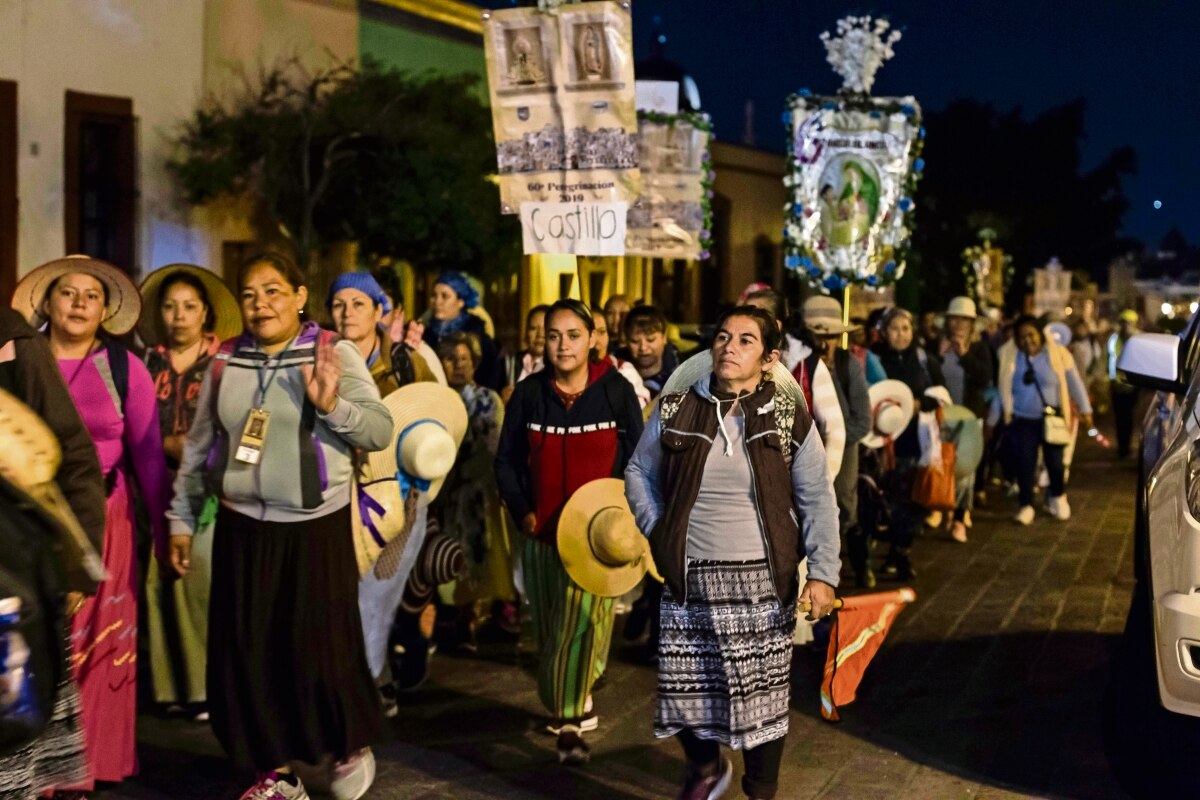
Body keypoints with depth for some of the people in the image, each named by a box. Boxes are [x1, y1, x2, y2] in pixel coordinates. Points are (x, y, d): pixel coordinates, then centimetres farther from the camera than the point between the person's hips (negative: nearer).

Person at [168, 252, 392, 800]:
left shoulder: (335, 354, -7)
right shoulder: (225, 362, 5)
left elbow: (381, 430, -11)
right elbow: (198, 445, 12)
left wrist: (332, 405, -27)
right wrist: (181, 517, 14)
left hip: (315, 527, -4)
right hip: (243, 527, 4)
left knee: (320, 646, -1)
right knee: (250, 652, 7)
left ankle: (353, 747, 25)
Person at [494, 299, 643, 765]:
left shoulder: (617, 392, -3)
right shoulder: (528, 394, 2)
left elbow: (638, 460, 3)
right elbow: (507, 460, 7)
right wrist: (522, 512, -5)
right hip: (544, 530, 3)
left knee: (582, 619, -13)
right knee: (552, 626, 11)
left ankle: (569, 723, -6)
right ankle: (576, 703, 31)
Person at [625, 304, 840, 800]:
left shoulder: (789, 419, -3)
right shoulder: (675, 412, 0)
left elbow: (817, 500, -2)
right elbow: (638, 473, 15)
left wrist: (823, 572, -9)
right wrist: (658, 532, 5)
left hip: (762, 582, -1)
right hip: (689, 582, 2)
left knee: (761, 695, 3)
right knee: (686, 687, 7)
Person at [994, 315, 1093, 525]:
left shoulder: (1057, 353, -6)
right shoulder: (1008, 355, -3)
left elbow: (1074, 382, 3)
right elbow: (1001, 387, 5)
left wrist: (1085, 409, 6)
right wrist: (994, 417, 8)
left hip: (1052, 419, 0)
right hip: (1022, 421, 0)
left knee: (1055, 462, 5)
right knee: (1024, 464, -2)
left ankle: (1057, 497, 32)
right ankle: (1026, 505, 13)